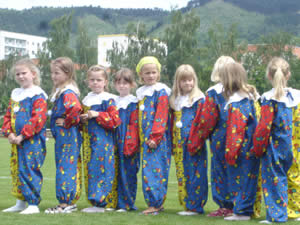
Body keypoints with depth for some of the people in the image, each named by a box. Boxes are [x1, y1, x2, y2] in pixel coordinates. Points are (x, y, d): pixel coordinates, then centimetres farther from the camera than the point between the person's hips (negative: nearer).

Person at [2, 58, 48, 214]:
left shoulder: (37, 95, -9)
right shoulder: (15, 94, 17)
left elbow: (38, 119, -18)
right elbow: (8, 116, 17)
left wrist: (22, 136, -18)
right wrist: (9, 133, -1)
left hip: (33, 141, -9)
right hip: (16, 141, 9)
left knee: (29, 170, -11)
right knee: (16, 170, 13)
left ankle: (33, 204, -5)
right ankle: (21, 202, 24)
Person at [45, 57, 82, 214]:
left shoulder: (68, 92, -16)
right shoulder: (59, 91, 16)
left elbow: (75, 108, -34)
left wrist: (66, 122, -21)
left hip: (67, 136, -10)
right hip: (62, 136, 10)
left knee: (65, 167, -7)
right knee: (70, 167, 13)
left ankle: (65, 204, -4)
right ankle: (70, 201, 19)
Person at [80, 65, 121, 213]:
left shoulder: (108, 99, -6)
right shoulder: (86, 99, 16)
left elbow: (114, 120, -13)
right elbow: (81, 116, 28)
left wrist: (97, 115, -18)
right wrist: (82, 119, 5)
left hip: (103, 141, -8)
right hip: (88, 140, 8)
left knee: (100, 169, -10)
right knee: (89, 170, 9)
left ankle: (99, 203, -7)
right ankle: (94, 200, 16)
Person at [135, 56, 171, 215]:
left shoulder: (160, 92, -6)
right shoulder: (141, 93, 17)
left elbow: (161, 117, -13)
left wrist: (155, 137, -19)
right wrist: (140, 139, 17)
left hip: (157, 140, -8)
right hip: (144, 139, 8)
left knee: (153, 170, -10)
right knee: (148, 170, 8)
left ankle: (155, 204, -5)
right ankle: (157, 203, 14)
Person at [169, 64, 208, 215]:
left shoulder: (199, 98, -3)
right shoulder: (175, 100, 17)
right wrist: (172, 142, 13)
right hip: (178, 145, 7)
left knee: (195, 174, -6)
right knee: (182, 174, 8)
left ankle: (195, 206, -2)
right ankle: (185, 205, 15)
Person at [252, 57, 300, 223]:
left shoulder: (269, 99, -13)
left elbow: (264, 127, -14)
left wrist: (258, 147, -4)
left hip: (274, 148, -5)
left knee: (275, 179, 2)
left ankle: (277, 215, 4)